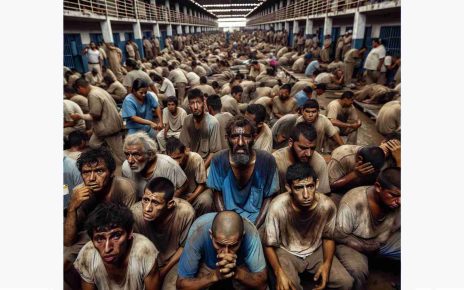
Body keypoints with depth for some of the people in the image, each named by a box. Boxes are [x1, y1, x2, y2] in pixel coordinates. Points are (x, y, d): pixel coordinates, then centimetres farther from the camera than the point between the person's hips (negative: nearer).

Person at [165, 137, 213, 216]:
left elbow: (202, 184, -14)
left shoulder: (196, 159, -25)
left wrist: (190, 199, -27)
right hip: (179, 194, 3)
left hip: (198, 191, -2)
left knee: (205, 201, -32)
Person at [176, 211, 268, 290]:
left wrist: (236, 273, -44)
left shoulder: (250, 232, -36)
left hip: (239, 267, 0)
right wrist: (214, 276, -43)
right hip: (206, 264, 0)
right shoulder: (198, 232, -37)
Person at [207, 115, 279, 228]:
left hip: (257, 220, 0)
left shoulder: (267, 161, -15)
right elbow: (217, 194, -1)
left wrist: (254, 228, -13)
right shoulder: (218, 160, -13)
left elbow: (269, 197, -6)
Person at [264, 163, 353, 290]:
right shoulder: (278, 207, -30)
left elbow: (328, 238, -1)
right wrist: (279, 272, -30)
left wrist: (327, 264, -17)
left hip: (316, 251, 3)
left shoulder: (327, 205, -22)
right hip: (286, 252, -3)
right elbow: (269, 245, -15)